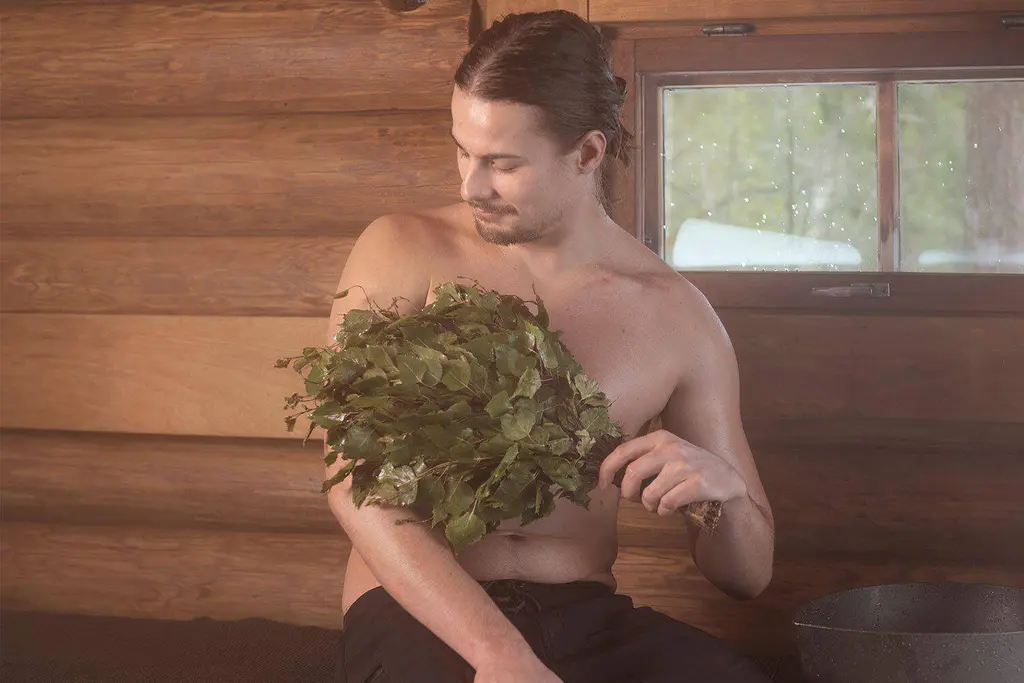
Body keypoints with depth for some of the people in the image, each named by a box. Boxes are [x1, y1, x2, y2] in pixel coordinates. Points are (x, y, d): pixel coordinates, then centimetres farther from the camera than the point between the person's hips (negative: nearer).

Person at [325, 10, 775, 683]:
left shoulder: (674, 314, 5)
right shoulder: (402, 254, 1)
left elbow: (749, 574, 12)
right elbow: (355, 485, -10)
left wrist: (723, 489, -12)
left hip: (585, 620, 2)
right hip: (420, 611, -1)